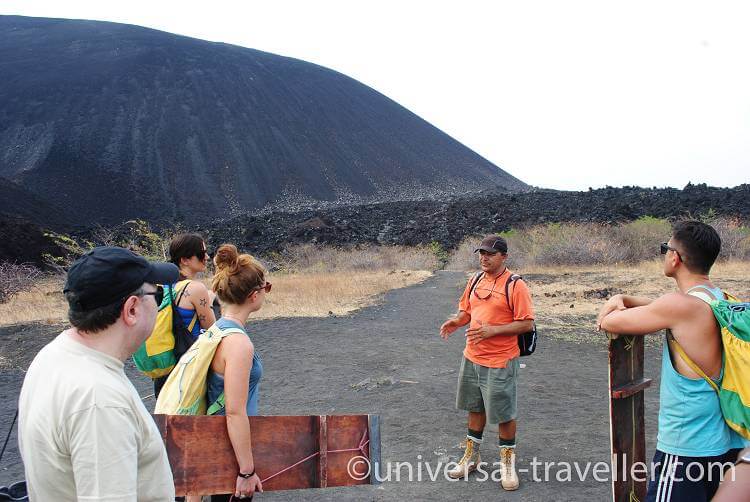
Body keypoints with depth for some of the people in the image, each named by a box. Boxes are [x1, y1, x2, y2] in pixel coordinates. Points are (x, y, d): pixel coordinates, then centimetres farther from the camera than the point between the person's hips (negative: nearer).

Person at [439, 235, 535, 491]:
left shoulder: (515, 285, -13)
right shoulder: (475, 281, 7)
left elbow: (527, 324, -16)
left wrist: (493, 330, -25)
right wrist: (457, 321, -5)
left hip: (500, 363, -6)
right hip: (471, 358, 6)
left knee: (504, 414, 6)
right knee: (475, 407, 18)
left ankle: (508, 462, 26)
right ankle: (471, 457, 34)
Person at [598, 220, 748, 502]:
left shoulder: (681, 305, -21)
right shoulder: (722, 299, 6)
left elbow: (607, 322, -14)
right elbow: (662, 309, 20)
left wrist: (617, 308, 7)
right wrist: (622, 299, 3)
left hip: (687, 447, -9)